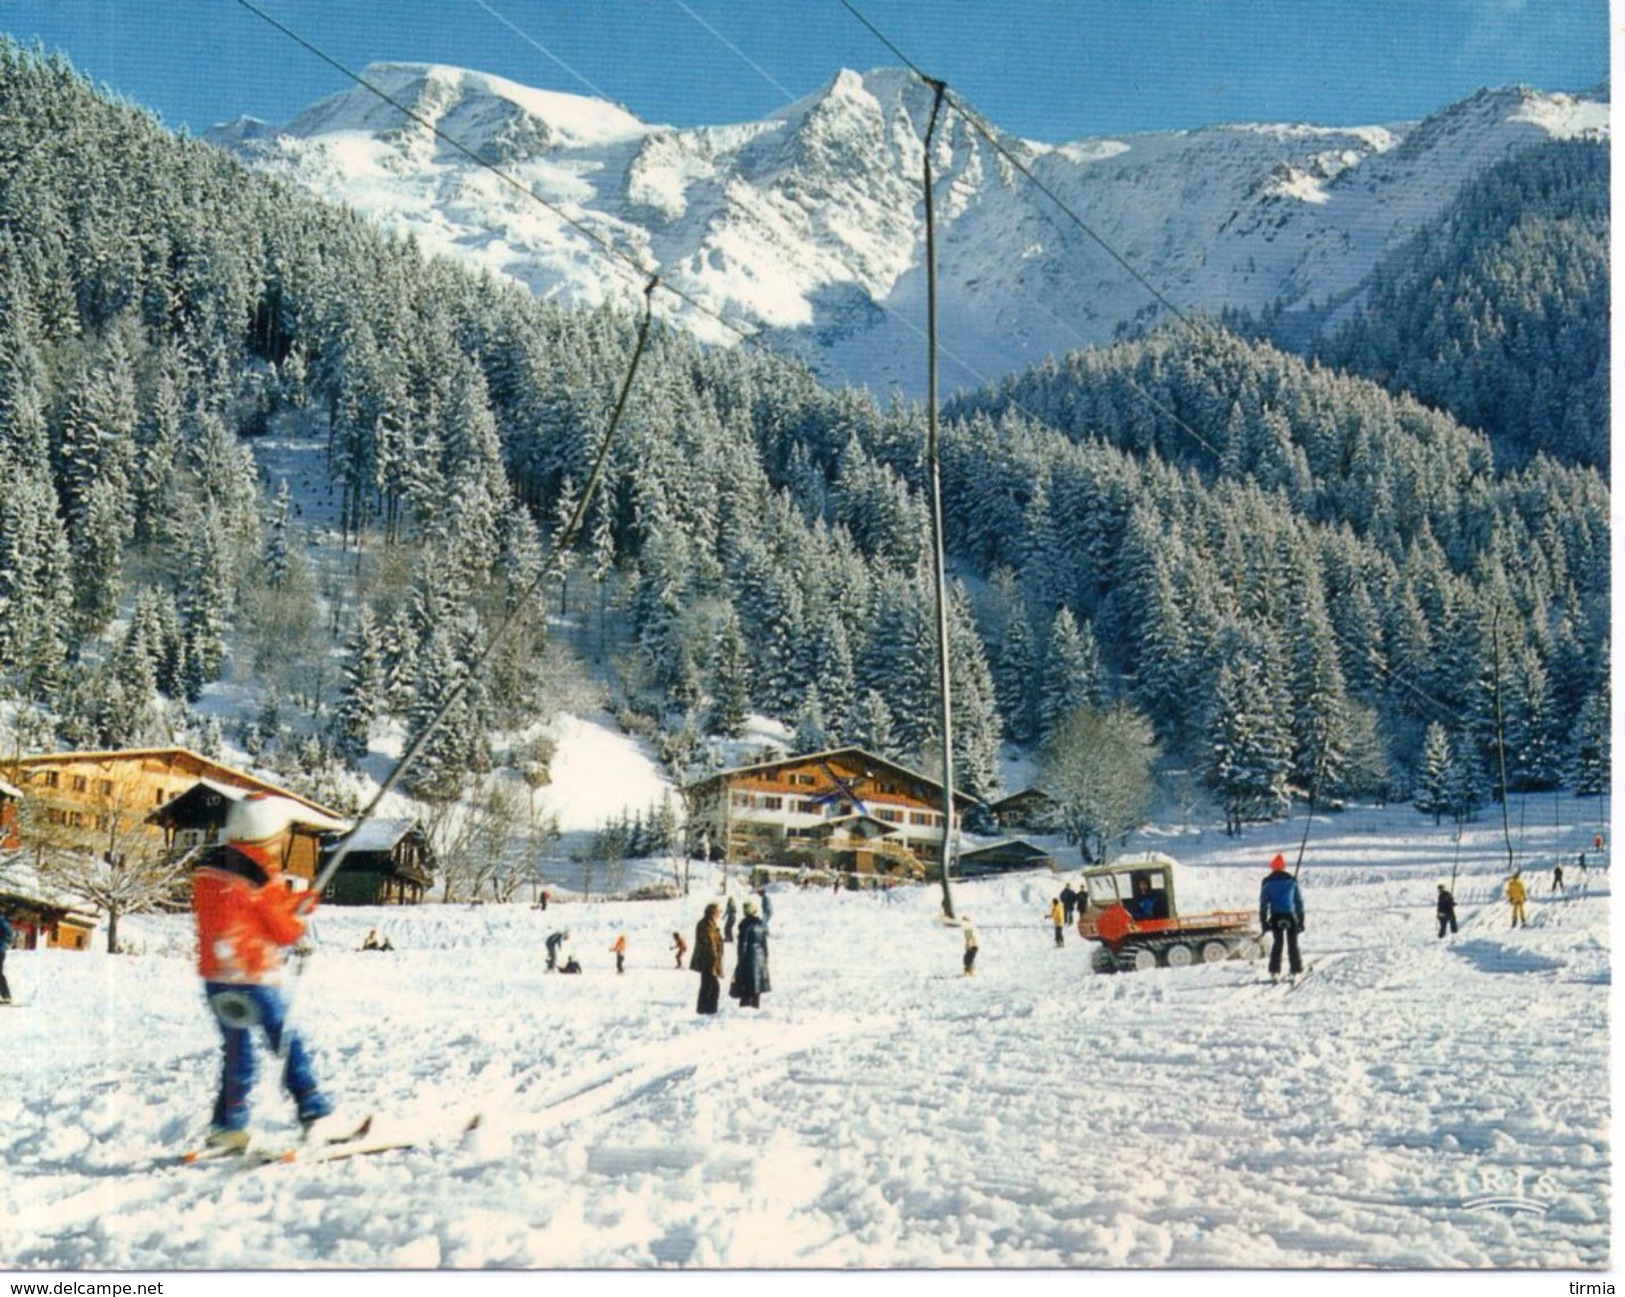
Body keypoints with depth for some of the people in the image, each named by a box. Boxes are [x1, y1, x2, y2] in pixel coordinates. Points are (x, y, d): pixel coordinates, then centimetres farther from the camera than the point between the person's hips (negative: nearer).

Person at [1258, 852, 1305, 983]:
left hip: (1275, 916, 0)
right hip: (1290, 915, 0)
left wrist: (1263, 920, 3)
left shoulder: (1267, 881, 0)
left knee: (1277, 943, 10)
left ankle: (1274, 972, 4)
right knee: (1292, 944, 8)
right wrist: (1301, 919, 13)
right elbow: (1298, 900, 7)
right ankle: (1296, 971, 8)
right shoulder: (1291, 880, 4)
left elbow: (1263, 902, -1)